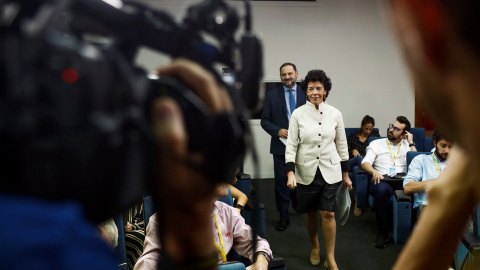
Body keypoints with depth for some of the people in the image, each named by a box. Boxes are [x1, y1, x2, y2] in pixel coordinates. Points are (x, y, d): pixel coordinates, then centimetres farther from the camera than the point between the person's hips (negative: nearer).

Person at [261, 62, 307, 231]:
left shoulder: (306, 94, 3)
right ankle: (283, 216, 14)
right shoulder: (272, 96, 3)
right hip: (281, 146, 0)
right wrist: (277, 131, -14)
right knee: (281, 182, 3)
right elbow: (264, 120, 2)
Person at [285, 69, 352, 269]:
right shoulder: (298, 114, -5)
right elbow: (291, 145, -4)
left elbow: (342, 145, 6)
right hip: (306, 172, 0)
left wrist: (346, 174, 8)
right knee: (311, 213, 13)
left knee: (328, 214, -2)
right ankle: (315, 247, 38)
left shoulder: (335, 114, -1)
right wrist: (290, 173, -14)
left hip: (330, 171, 0)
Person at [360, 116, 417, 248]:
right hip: (382, 180, -1)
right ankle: (383, 232, -24)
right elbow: (365, 163, 4)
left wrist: (411, 143, 9)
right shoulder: (376, 144, 19)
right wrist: (374, 171, -17)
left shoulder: (407, 146, 24)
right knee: (381, 189, -39)